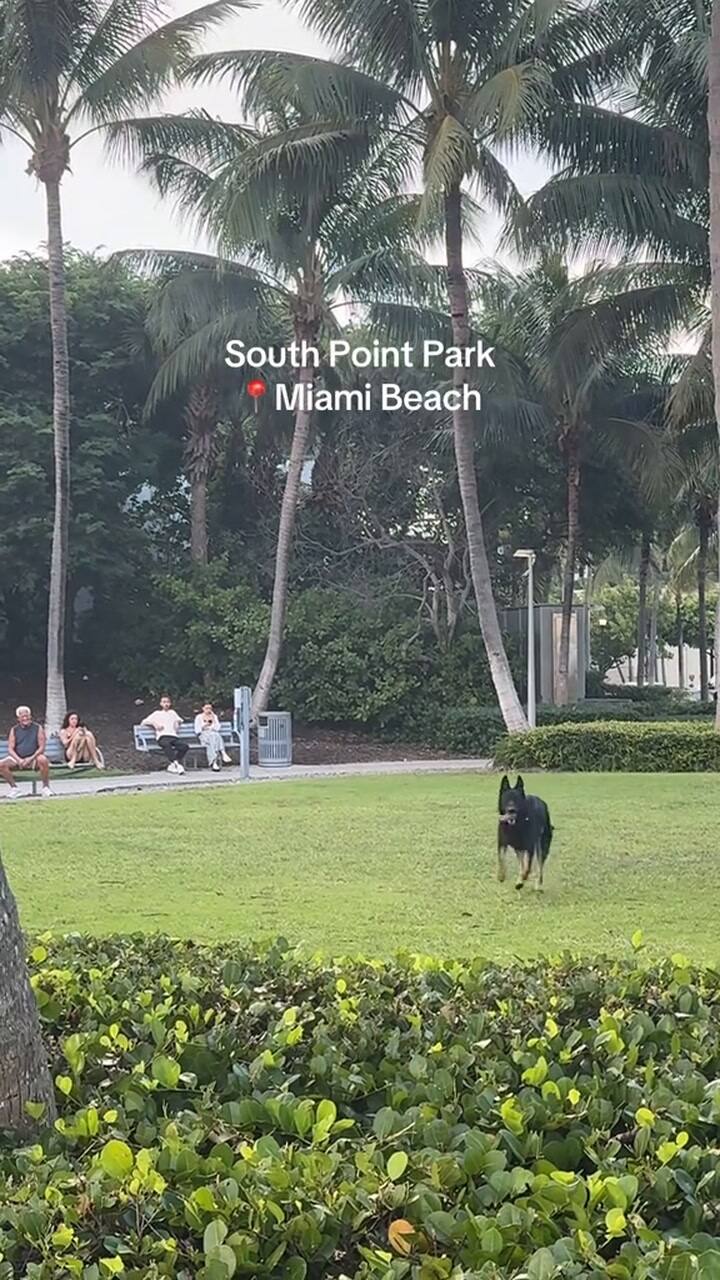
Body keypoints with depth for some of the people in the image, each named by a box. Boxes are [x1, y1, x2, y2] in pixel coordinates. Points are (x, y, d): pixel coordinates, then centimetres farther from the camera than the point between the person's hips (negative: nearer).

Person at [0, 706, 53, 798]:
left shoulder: (38, 728, -2)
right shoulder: (14, 730, 4)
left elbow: (42, 747, -6)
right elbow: (10, 748, 0)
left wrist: (31, 758, -21)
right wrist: (19, 760, -19)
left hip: (34, 758, -2)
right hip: (17, 758, 2)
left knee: (43, 760, -36)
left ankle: (46, 787, -18)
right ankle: (13, 787, -3)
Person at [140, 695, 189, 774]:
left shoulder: (173, 713, 33)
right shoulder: (157, 713, 25)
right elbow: (143, 722, 20)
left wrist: (179, 722, 15)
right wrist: (154, 723, 4)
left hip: (174, 736, 3)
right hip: (162, 737, -3)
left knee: (185, 746, -31)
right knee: (166, 744, -41)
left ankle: (172, 766, -31)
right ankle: (176, 763, -49)